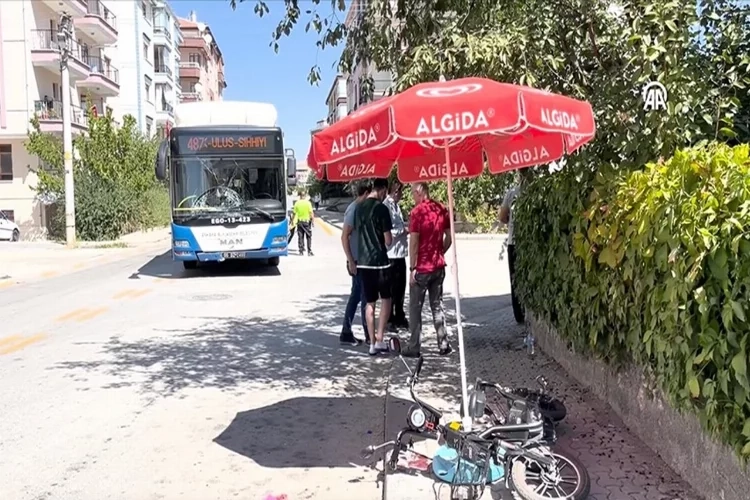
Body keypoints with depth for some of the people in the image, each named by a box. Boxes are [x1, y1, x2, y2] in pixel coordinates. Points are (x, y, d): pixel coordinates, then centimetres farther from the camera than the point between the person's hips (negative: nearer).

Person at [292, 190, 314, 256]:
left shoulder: (297, 203, -3)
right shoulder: (308, 203, -8)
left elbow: (295, 213, 0)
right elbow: (311, 213, -11)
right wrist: (313, 220, -3)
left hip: (300, 221, 2)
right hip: (307, 221, -2)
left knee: (300, 237, 9)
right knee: (309, 237, 5)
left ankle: (301, 251, 9)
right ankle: (309, 251, 2)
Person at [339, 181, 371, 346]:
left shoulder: (360, 208, 11)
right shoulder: (354, 210, -16)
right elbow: (344, 236, -19)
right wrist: (351, 261, -19)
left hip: (361, 260, 9)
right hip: (357, 261, -9)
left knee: (356, 296, 12)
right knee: (365, 297, -1)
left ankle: (346, 333, 18)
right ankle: (369, 335, 9)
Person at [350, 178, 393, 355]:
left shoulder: (359, 207, 6)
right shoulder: (381, 208, -12)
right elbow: (388, 240, -12)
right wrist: (389, 241, 10)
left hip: (363, 261, 5)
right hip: (379, 261, -5)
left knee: (369, 302, 10)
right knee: (385, 299, 10)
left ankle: (372, 343, 12)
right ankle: (379, 339, 4)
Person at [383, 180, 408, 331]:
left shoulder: (396, 205, 14)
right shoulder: (386, 205, -16)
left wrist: (405, 229, 5)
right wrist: (404, 230, -14)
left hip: (400, 252, 9)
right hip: (391, 254, -9)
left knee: (400, 287, 16)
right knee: (391, 288, 1)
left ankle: (399, 317, 29)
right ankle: (389, 320, 12)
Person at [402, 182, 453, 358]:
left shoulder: (417, 211, -14)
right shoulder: (441, 209, 4)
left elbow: (414, 242, -15)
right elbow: (449, 237, 8)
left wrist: (412, 268, -11)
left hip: (421, 267, -6)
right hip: (438, 266, 6)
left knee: (415, 307, 4)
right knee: (437, 305, 14)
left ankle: (414, 347, 7)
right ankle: (443, 345, 15)